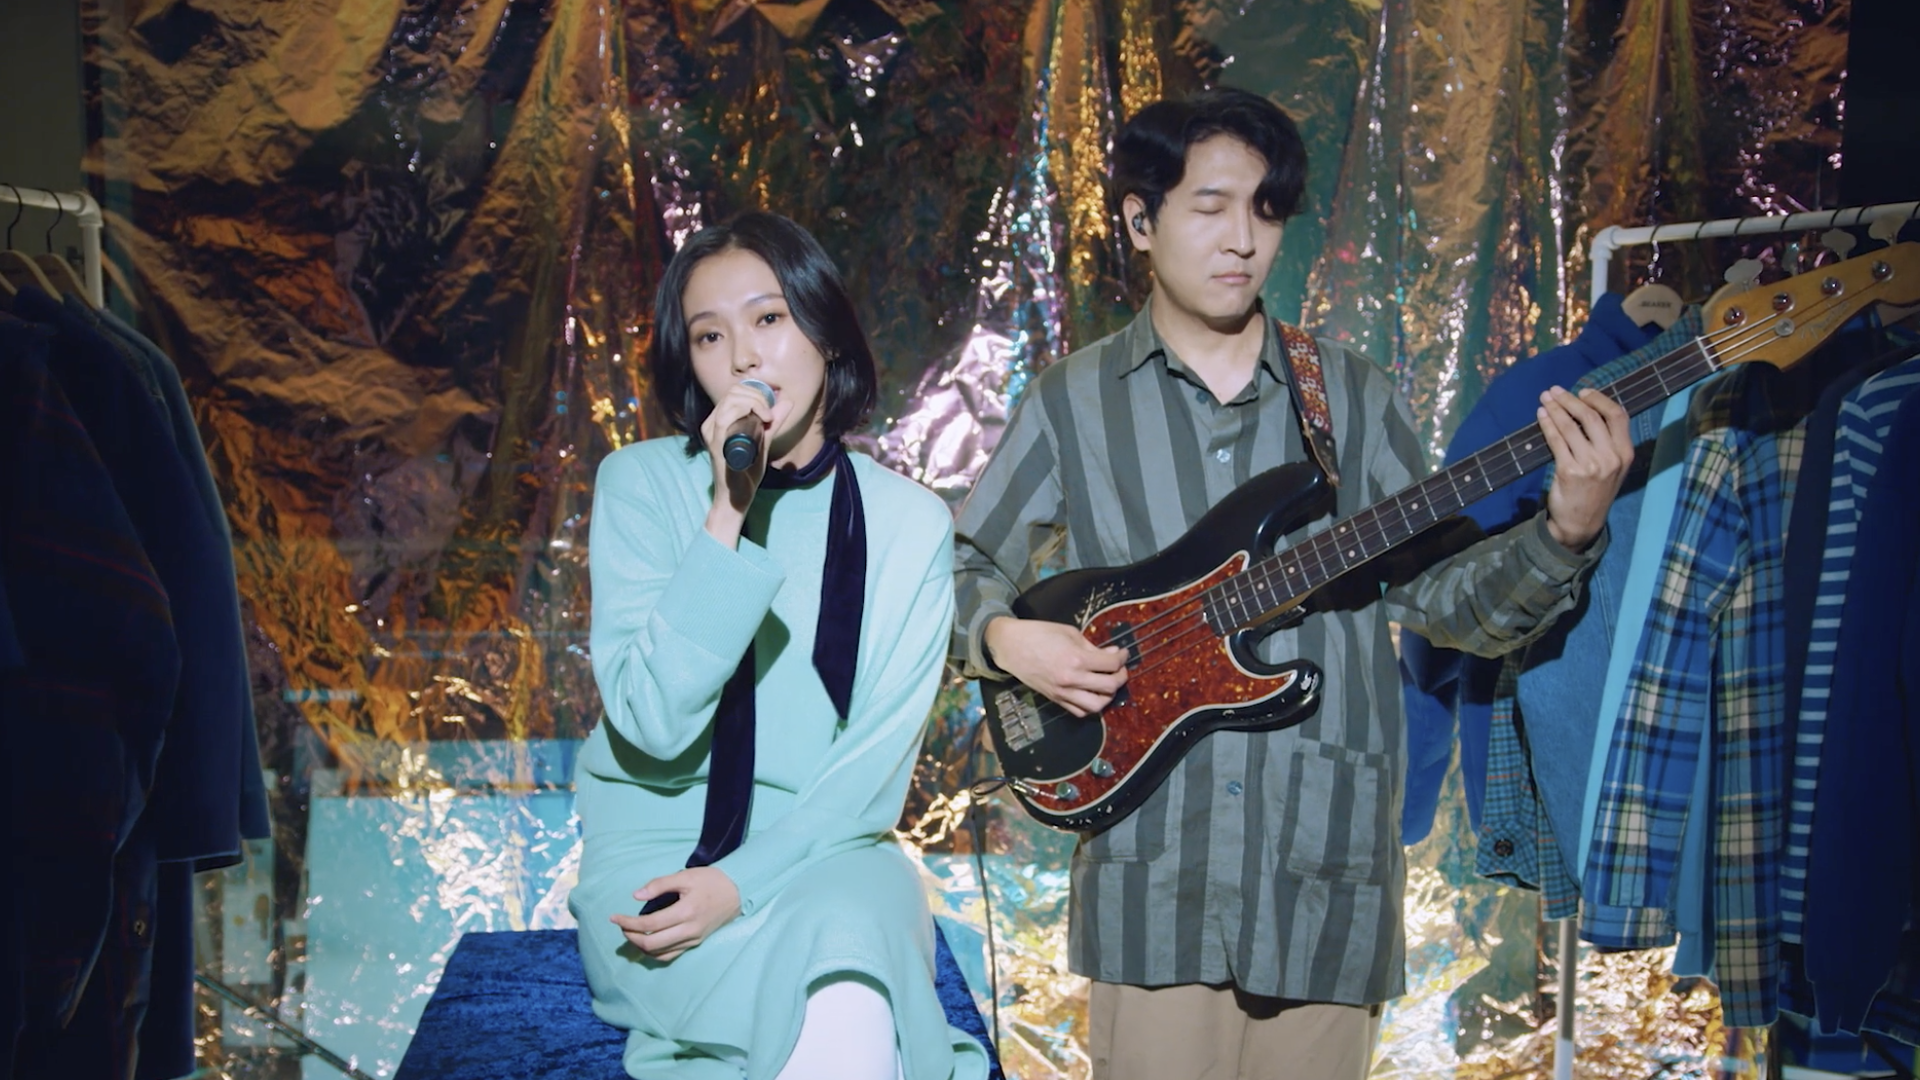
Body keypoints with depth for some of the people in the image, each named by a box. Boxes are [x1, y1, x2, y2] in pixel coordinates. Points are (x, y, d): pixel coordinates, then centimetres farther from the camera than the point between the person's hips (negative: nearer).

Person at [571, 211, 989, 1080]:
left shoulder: (910, 523, -1)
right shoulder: (643, 481, -4)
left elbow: (875, 767, -2)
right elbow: (654, 724, -15)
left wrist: (741, 884, -16)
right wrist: (727, 514, -22)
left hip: (825, 848, 2)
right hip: (656, 857, -2)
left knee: (849, 931, -32)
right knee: (842, 1007, -29)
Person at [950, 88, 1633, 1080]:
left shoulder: (1353, 396, 7)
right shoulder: (1071, 402, 4)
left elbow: (1444, 595, 4)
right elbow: (962, 573, 9)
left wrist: (1566, 532, -13)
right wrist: (1006, 637, -11)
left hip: (1327, 875, 2)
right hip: (1150, 877, -1)